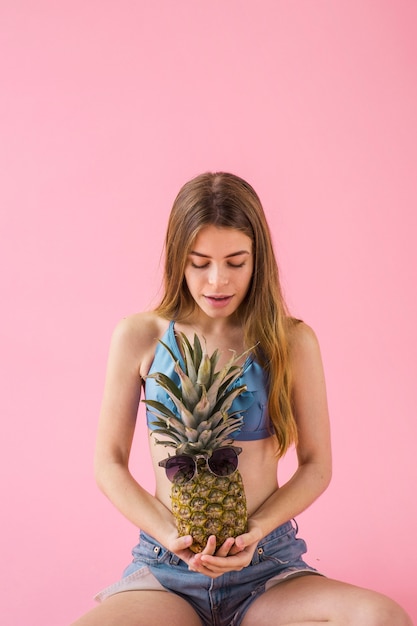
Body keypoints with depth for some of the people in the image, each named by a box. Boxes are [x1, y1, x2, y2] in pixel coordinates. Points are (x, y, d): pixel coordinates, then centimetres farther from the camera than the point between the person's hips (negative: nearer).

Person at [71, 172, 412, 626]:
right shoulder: (139, 337, -1)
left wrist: (257, 529, -12)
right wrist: (171, 534, -12)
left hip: (268, 565, 1)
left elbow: (316, 465, 5)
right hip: (165, 569, -1)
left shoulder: (292, 341, -1)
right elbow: (110, 465, 4)